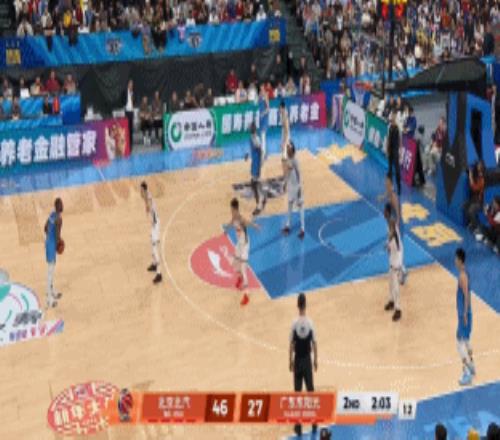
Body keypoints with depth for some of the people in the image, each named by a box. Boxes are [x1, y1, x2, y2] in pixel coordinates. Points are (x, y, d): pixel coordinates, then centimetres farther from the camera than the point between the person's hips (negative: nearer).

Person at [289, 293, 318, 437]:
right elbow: (314, 343, -4)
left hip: (297, 360, -1)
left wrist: (290, 361, 4)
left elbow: (291, 344, -6)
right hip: (307, 359, 1)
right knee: (310, 389, 10)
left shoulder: (294, 323, -11)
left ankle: (298, 425, 6)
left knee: (298, 391, 4)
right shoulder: (310, 323, -9)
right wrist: (315, 360, 7)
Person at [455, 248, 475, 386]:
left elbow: (466, 296, -24)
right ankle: (471, 366, 34)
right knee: (466, 340, 22)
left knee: (460, 343, -8)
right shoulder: (464, 273, 9)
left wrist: (465, 314, -23)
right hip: (464, 313, 10)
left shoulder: (462, 276, -21)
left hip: (464, 314, -10)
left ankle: (467, 374, -8)